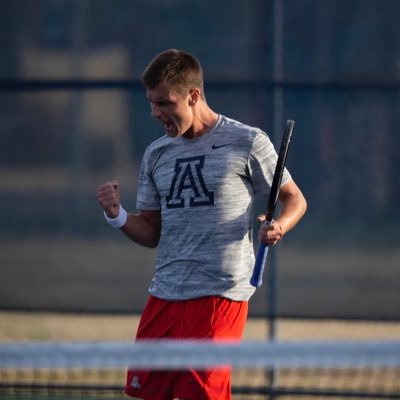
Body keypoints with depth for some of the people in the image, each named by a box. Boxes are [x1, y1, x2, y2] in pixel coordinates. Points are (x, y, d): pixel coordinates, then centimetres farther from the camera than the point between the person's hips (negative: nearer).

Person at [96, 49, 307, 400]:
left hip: (220, 295, -6)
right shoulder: (157, 155, 14)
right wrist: (117, 216, -3)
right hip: (164, 296, 6)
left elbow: (294, 199, 5)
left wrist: (278, 226, -17)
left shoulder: (246, 143, -2)